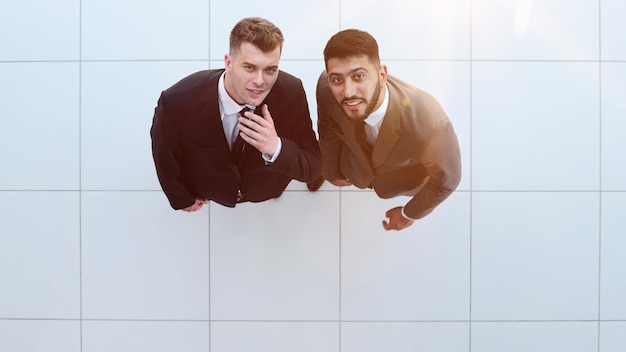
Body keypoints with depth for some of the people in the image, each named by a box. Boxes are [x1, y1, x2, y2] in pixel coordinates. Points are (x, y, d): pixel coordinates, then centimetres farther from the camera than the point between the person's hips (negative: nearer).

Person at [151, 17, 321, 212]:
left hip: (267, 191, 1)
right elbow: (165, 157, -15)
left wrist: (276, 149, -48)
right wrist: (182, 199, 0)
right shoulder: (177, 102, -38)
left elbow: (312, 168, -27)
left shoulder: (292, 93, -34)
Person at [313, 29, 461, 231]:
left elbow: (446, 180, -26)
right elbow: (328, 128, -13)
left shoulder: (429, 124, -47)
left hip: (405, 182, -1)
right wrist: (330, 170, 5)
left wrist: (410, 214, -8)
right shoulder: (326, 87, -37)